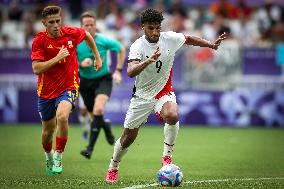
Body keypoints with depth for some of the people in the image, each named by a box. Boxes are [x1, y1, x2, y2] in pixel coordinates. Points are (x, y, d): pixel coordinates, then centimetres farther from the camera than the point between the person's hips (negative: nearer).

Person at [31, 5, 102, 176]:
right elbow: (36, 68, -21)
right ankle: (48, 155, 45)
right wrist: (57, 58, -27)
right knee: (48, 128, 13)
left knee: (62, 117, -30)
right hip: (46, 90, 1)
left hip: (68, 87, -1)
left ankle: (59, 156, -13)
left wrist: (97, 58, 20)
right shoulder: (39, 40, -13)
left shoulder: (71, 33, -7)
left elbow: (87, 35, 17)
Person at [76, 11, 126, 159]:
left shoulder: (104, 41, -14)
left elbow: (121, 49, 5)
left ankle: (90, 148, -23)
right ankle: (106, 127, 52)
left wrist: (118, 71, -1)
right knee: (94, 115, 14)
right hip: (85, 81, 2)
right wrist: (81, 64, -26)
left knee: (98, 110, -26)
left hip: (103, 79, -2)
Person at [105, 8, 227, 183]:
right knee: (129, 137, 6)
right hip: (142, 95, -1)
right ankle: (113, 168, 30)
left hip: (164, 92, 1)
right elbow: (130, 72, -36)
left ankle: (167, 156, -14)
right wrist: (149, 60, -50)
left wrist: (211, 44, 7)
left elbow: (188, 39, 13)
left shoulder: (170, 38, -10)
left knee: (172, 116, -33)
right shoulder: (138, 46, -20)